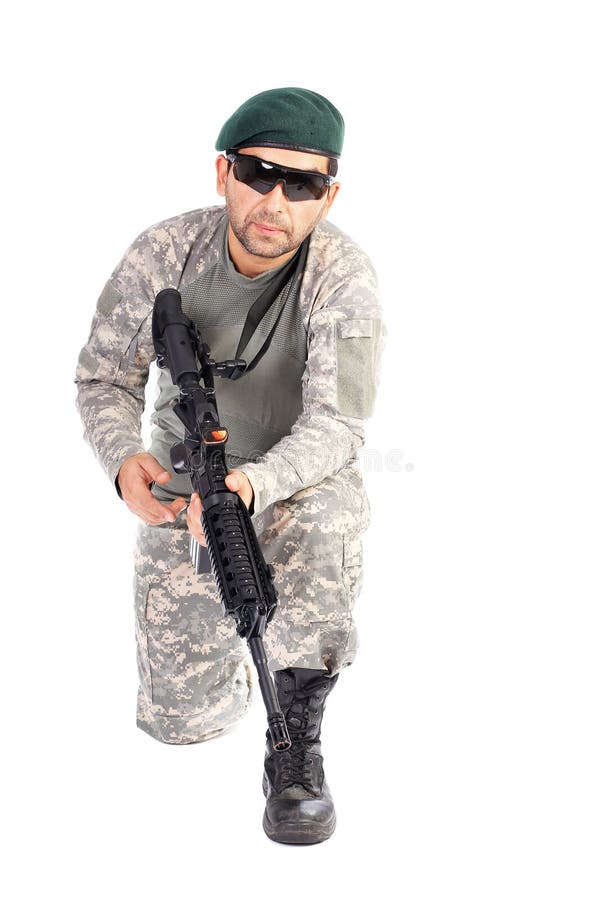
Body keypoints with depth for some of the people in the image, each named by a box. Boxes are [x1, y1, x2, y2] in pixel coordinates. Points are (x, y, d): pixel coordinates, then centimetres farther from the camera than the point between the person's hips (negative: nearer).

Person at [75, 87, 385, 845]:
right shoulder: (163, 253, -16)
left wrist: (253, 485, -46)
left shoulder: (344, 276, -21)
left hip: (300, 478, -1)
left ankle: (296, 748, -19)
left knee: (323, 525, -40)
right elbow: (104, 377, -7)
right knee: (178, 720, -2)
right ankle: (236, 669, 36)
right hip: (180, 487, 2)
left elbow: (334, 424, -26)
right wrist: (123, 458, -29)